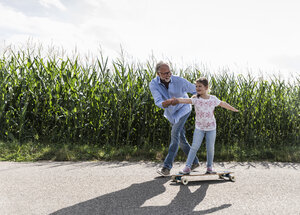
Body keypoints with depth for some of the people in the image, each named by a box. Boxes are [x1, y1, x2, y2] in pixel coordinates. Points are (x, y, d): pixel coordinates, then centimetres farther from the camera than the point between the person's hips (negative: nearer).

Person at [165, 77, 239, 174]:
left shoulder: (213, 99, -5)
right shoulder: (195, 99, -12)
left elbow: (223, 104, 11)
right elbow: (186, 100, -31)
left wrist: (234, 109, 24)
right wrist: (176, 100, -52)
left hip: (211, 127, 1)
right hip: (199, 127, -1)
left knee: (210, 148, 4)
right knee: (194, 146, -7)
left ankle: (209, 167, 21)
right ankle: (188, 167, -1)